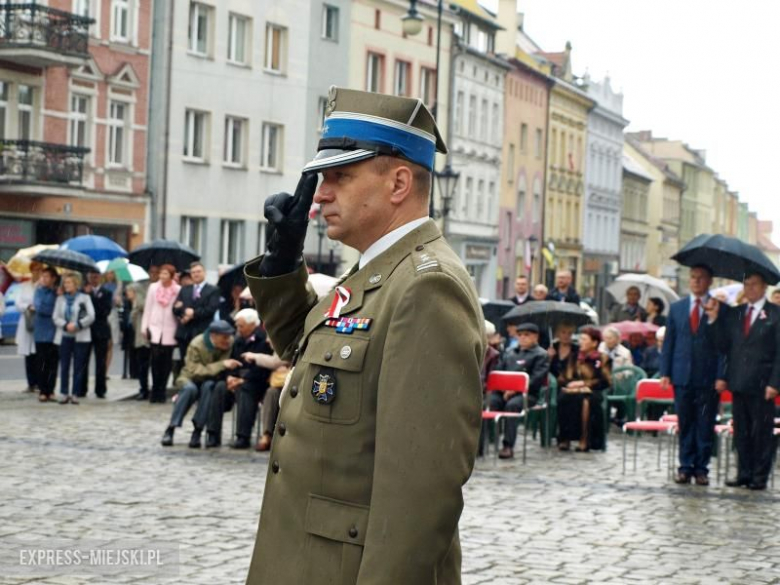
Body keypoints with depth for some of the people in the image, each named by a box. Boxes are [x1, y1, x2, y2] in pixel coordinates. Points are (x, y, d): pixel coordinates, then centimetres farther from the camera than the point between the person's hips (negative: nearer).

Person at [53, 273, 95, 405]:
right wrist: (66, 325, -13)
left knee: (79, 367, -1)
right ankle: (64, 393, 7)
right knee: (64, 366, 1)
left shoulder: (84, 298, 3)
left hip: (81, 336, -2)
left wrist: (77, 325, -14)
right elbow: (55, 317, 5)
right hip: (64, 336, 2)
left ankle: (75, 394, 2)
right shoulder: (60, 299, 12)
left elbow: (91, 316, -4)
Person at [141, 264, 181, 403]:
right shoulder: (153, 287, 7)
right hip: (155, 328, 1)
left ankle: (161, 391, 7)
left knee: (166, 360, 0)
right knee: (156, 358, -7)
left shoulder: (177, 290, 1)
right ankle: (155, 390, 0)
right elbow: (147, 308, 8)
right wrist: (145, 327, 5)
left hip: (170, 330, -1)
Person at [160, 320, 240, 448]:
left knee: (208, 386, -34)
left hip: (210, 381, 2)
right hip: (190, 378, -2)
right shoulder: (196, 345, -22)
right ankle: (170, 429, -25)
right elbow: (195, 371, -29)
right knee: (190, 388, -36)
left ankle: (197, 431, -30)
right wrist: (222, 365, -38)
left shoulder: (230, 343, -15)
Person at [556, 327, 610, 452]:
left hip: (592, 392, -3)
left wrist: (583, 383, -10)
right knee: (564, 398, -33)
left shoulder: (602, 359, 12)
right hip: (572, 390, 3)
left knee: (585, 401, -39)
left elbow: (604, 381, -1)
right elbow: (562, 378, 16)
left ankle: (584, 440, -39)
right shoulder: (574, 358, 23)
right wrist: (570, 384, -7)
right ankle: (565, 438, -35)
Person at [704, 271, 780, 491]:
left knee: (762, 431, 1)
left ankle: (760, 476, 8)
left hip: (761, 385, -5)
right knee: (741, 431, 10)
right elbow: (723, 346, 6)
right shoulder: (733, 314, 11)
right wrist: (714, 318, -5)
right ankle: (744, 473, 19)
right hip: (739, 383, 5)